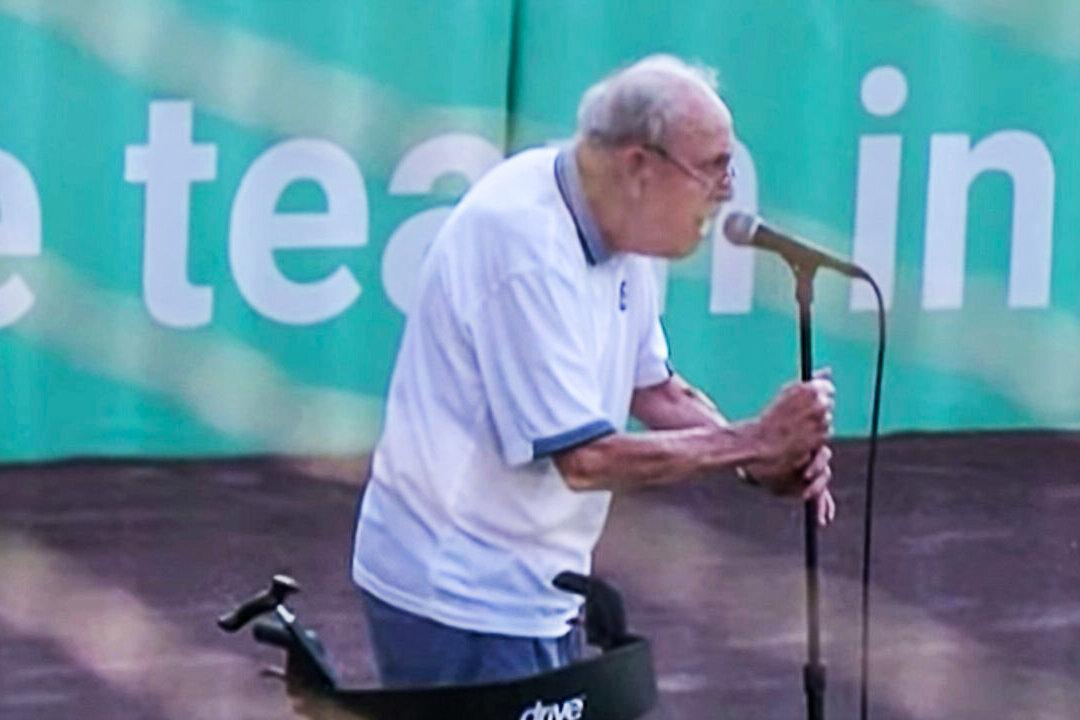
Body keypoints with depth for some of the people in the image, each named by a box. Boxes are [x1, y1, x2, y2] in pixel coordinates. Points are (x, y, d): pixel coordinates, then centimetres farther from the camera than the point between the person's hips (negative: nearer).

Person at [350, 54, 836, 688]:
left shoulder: (616, 229, 3)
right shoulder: (527, 250, -26)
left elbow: (652, 389, 11)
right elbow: (586, 458, -26)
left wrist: (768, 457, -6)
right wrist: (752, 444, -19)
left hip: (535, 587, 9)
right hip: (462, 597, -9)